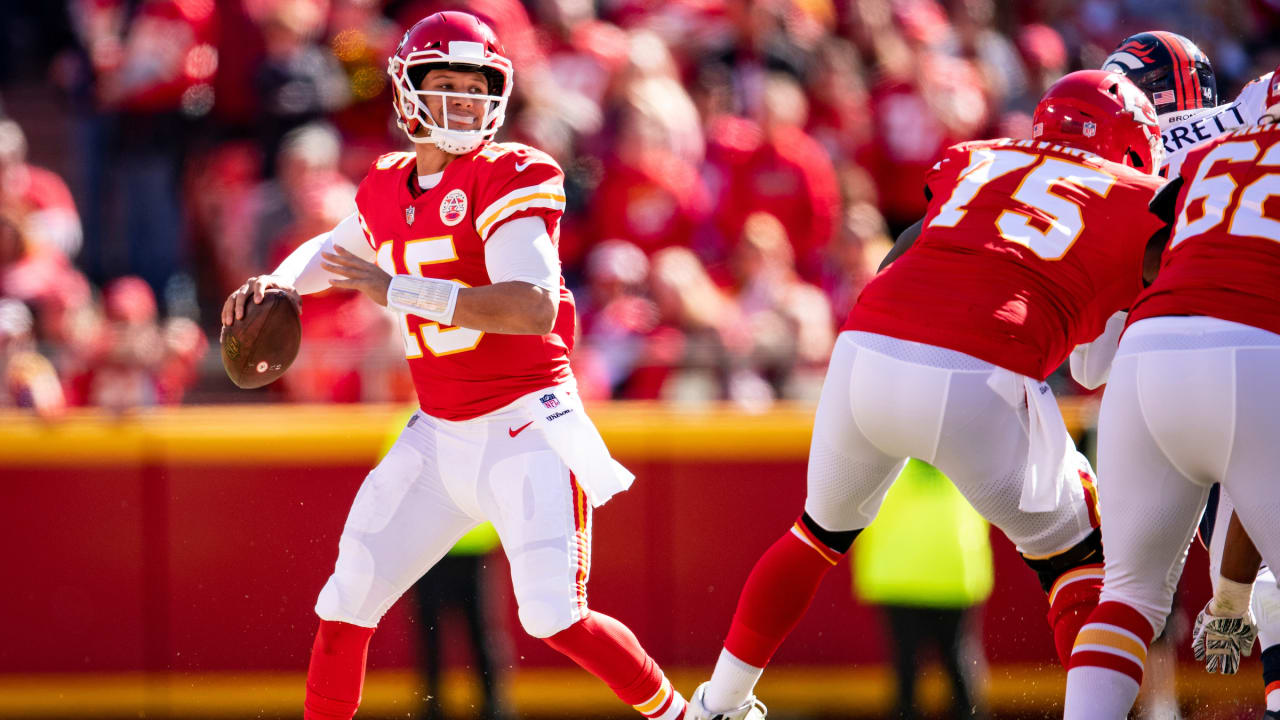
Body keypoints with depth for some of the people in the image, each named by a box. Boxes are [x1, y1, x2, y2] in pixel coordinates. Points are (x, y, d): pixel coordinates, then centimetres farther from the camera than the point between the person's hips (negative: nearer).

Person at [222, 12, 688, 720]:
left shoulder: (509, 177, -12)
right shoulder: (387, 189, 8)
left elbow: (534, 307, -26)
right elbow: (336, 248, 32)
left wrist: (399, 291, -26)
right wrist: (277, 284, 10)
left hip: (527, 429, -6)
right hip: (440, 437, 6)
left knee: (555, 615, -16)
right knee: (348, 601, 4)